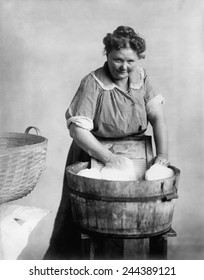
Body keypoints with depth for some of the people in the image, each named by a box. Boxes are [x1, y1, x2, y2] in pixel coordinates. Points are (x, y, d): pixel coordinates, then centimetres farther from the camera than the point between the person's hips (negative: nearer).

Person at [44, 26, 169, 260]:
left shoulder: (141, 78, 0)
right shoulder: (92, 83, -17)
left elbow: (157, 116, -5)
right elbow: (77, 129, -24)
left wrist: (162, 154, -17)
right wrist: (107, 157, -31)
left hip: (131, 158, 5)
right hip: (92, 156, -4)